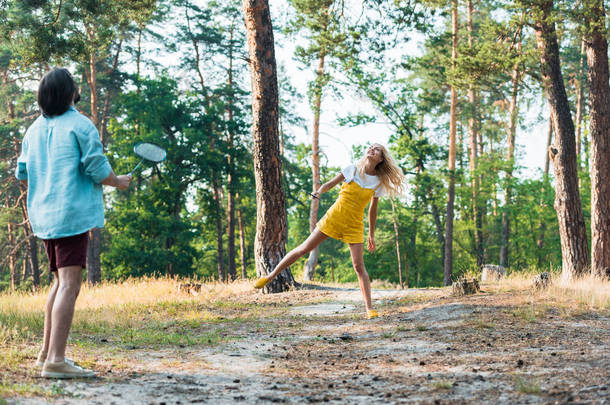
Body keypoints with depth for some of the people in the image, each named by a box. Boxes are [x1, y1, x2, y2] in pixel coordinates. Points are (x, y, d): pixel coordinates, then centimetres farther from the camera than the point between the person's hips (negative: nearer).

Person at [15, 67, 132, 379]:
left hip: (43, 215, 8)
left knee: (61, 282, 20)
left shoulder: (34, 130, 13)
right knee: (69, 285, -11)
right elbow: (97, 169, -13)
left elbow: (22, 173, 18)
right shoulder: (80, 125, -8)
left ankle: (47, 352, 25)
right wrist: (118, 182, 6)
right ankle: (55, 361, -17)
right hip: (72, 213, -8)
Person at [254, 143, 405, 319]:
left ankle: (369, 307, -5)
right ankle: (271, 275, 14)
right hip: (333, 218, 0)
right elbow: (330, 183, 3)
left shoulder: (379, 182, 2)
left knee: (359, 266, -8)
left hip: (354, 226, 0)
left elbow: (373, 209, 12)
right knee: (304, 248, 2)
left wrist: (371, 235, 13)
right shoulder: (352, 170, -2)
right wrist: (319, 191, -19)